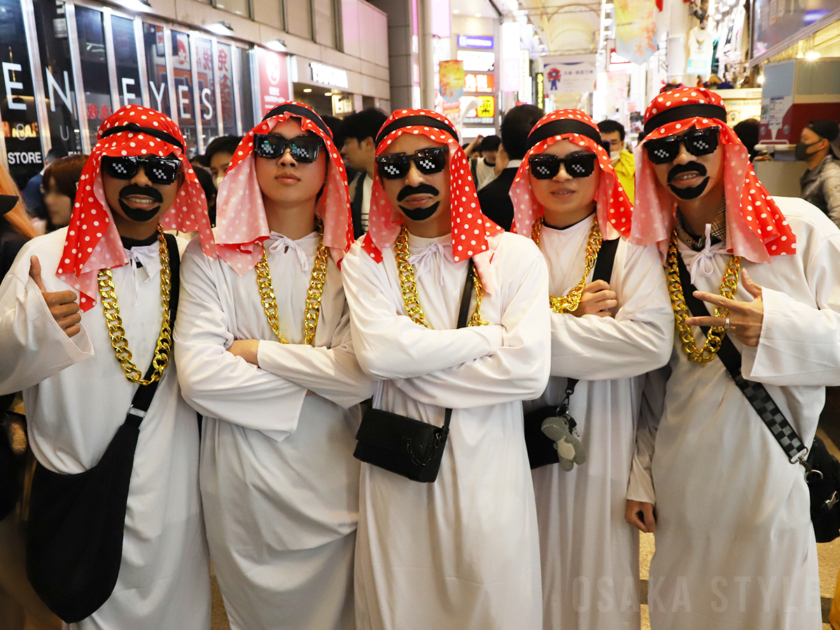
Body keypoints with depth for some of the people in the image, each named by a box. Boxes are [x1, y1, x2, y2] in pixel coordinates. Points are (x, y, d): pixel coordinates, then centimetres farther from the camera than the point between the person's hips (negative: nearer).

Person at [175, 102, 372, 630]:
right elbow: (198, 375, -15)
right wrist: (314, 384, -13)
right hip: (242, 482, 0)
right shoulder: (213, 255, -4)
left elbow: (360, 375, -15)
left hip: (332, 474, 1)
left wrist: (257, 351, -13)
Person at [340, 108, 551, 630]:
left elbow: (529, 370, -14)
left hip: (488, 471, 0)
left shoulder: (515, 255, -3)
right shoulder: (367, 259, 0)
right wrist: (489, 336, -13)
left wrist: (415, 364, -13)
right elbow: (376, 351, -17)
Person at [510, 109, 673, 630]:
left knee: (598, 569, 11)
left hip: (603, 438, -2)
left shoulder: (628, 248, -3)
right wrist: (574, 317, -16)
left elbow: (652, 341, -18)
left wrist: (545, 325, -17)